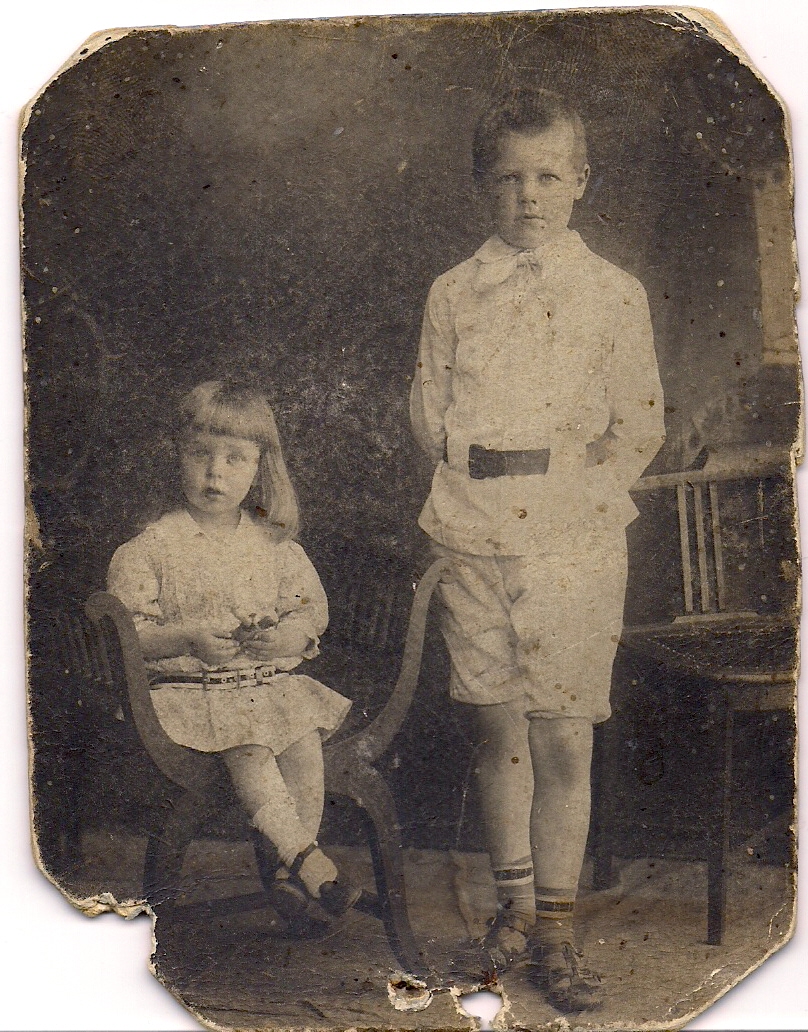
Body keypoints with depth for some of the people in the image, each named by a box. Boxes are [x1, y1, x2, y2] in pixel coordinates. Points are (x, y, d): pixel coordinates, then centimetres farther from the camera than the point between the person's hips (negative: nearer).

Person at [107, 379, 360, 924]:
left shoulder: (275, 543, 9)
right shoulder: (150, 547, -2)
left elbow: (314, 606, 12)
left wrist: (293, 633, -12)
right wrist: (188, 637, -22)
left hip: (273, 681, 3)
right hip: (190, 690, -3)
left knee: (306, 743, -22)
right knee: (249, 753, -28)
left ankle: (291, 871, -12)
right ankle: (307, 855, -19)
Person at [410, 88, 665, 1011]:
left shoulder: (614, 295, 5)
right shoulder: (454, 294, 9)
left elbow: (639, 427, 4)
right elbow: (428, 411, 10)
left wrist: (577, 478, -6)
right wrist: (478, 464, -3)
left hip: (574, 543, -1)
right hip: (476, 538, 2)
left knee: (562, 738, 0)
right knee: (499, 728, 9)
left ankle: (555, 927, 13)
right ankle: (514, 903, 26)